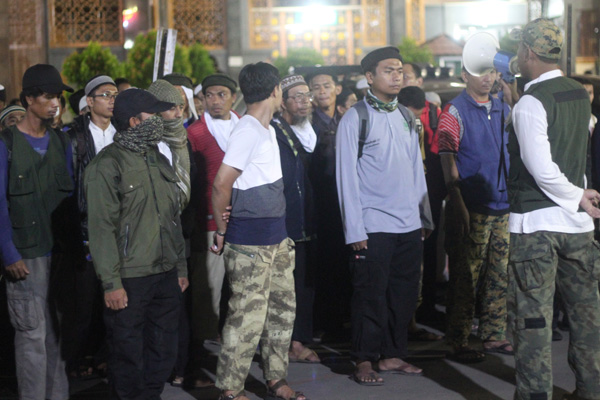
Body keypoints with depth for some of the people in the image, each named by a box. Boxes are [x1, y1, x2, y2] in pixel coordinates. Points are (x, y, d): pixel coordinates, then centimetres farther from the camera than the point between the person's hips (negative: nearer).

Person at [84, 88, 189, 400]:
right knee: (128, 356, 0)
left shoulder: (159, 160, 15)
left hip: (166, 274, 7)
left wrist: (181, 266, 16)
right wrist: (111, 282, -17)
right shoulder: (107, 165, -9)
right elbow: (102, 227, -13)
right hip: (129, 280, -7)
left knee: (163, 353, 12)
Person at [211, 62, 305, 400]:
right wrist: (223, 231, -8)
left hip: (276, 239, 9)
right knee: (248, 317, -5)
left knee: (283, 309, 14)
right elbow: (221, 184, -19)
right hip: (250, 243, -9)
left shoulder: (268, 130, 14)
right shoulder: (248, 132, -16)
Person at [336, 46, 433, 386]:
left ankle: (393, 355, 23)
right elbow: (347, 177, -7)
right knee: (371, 297, 1)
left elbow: (417, 169, 15)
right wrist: (355, 230, -11)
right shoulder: (355, 118, -5)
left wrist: (425, 216, 11)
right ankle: (365, 361, 13)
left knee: (404, 295, 10)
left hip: (410, 225, 5)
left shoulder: (406, 117, 12)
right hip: (373, 226, -5)